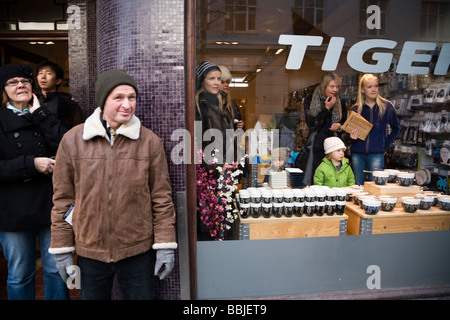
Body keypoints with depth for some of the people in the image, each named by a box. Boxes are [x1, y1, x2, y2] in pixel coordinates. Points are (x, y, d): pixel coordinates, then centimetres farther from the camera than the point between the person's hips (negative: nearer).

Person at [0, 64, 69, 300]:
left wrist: (39, 113, -9)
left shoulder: (44, 116, 8)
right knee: (20, 276, 12)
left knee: (57, 269, 9)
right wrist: (31, 164, -18)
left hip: (51, 206, 2)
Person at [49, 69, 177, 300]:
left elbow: (161, 197, -2)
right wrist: (62, 249, 4)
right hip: (89, 251, 1)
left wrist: (165, 244, -4)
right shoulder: (73, 140, -3)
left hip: (138, 251, 0)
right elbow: (63, 199, 2)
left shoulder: (150, 141, -4)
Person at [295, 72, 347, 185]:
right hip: (317, 145, -3)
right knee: (311, 178, -1)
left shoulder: (340, 103, 10)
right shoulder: (311, 102, -2)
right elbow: (311, 124, -11)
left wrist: (340, 125, -4)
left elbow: (346, 121, 19)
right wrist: (327, 108, -12)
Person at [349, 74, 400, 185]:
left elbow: (396, 129, 13)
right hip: (357, 154, 2)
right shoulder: (355, 108, 4)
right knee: (357, 187, 9)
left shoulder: (386, 107, 2)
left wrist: (385, 144, 4)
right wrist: (352, 137, -10)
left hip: (376, 154, -1)